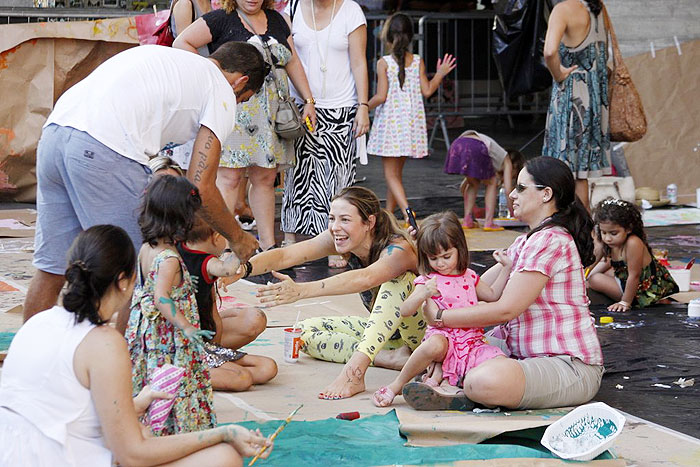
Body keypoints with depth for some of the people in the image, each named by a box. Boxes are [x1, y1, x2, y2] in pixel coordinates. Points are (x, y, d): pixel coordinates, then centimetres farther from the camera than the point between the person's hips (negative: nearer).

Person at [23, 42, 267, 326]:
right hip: (106, 151, -8)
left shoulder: (159, 55, 33)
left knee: (51, 270, 17)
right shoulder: (221, 93, 10)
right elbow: (201, 188, 2)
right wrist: (237, 238, 17)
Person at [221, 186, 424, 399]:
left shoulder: (398, 249, -31)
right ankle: (392, 357, -19)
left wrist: (301, 290, -63)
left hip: (425, 328, -7)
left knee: (397, 278, -35)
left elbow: (364, 279, -52)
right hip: (382, 329, 7)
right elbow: (284, 255, -25)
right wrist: (244, 268, -45)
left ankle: (354, 371, -44)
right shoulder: (338, 239, -12)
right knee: (304, 331, -7)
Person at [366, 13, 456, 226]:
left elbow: (381, 96, -14)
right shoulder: (418, 61, 1)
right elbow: (427, 91, 3)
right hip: (412, 123, 5)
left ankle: (407, 211, -25)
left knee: (391, 174, -3)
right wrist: (440, 74, 18)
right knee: (396, 172, 17)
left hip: (390, 122, -5)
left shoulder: (384, 63, -10)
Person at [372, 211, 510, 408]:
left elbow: (492, 295, 33)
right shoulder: (427, 281, 2)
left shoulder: (469, 277, 18)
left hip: (472, 342, 5)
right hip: (444, 338, -5)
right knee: (434, 344, -42)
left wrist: (506, 268, 23)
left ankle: (440, 375, -18)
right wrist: (423, 294, -29)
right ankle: (396, 385, -18)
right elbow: (405, 311, -11)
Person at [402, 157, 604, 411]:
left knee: (483, 382, -37)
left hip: (570, 367, -11)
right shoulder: (526, 242, 17)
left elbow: (505, 310, -20)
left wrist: (439, 317, -13)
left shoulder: (551, 241, -16)